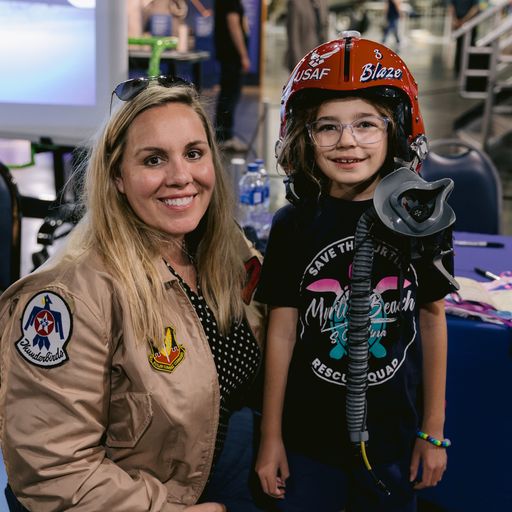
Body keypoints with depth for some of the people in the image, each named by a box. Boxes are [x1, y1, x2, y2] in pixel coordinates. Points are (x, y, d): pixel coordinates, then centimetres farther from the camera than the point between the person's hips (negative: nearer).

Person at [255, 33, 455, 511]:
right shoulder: (294, 225, -9)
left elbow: (432, 319, 0)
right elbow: (281, 330, -5)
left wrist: (433, 431, 4)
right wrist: (270, 436, -1)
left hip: (393, 437, 1)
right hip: (307, 436, 0)